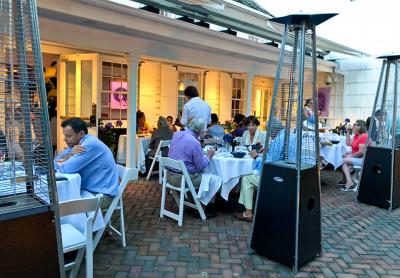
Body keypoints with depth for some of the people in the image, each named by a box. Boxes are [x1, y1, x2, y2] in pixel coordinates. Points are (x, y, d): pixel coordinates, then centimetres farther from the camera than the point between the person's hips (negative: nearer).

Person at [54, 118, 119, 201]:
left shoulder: (90, 144, -22)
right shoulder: (75, 143, 7)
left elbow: (66, 169, -24)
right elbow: (57, 160, 3)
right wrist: (70, 154, -16)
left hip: (102, 194, -8)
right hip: (88, 189, 9)